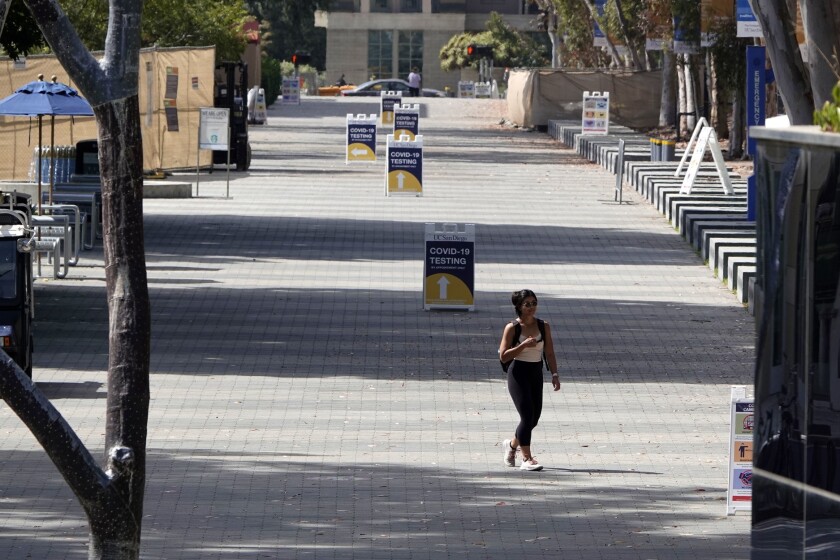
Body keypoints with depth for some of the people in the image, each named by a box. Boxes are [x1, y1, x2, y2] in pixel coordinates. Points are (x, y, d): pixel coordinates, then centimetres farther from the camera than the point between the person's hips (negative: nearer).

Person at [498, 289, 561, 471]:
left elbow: (549, 353, 7)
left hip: (536, 373, 5)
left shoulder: (543, 326, 5)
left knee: (534, 418, 9)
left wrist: (554, 374, -2)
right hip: (518, 373, -5)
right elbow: (503, 356, -10)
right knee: (527, 415, -13)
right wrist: (523, 345, -20)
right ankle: (526, 458, -8)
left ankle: (512, 444, 34)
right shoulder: (512, 328, -7)